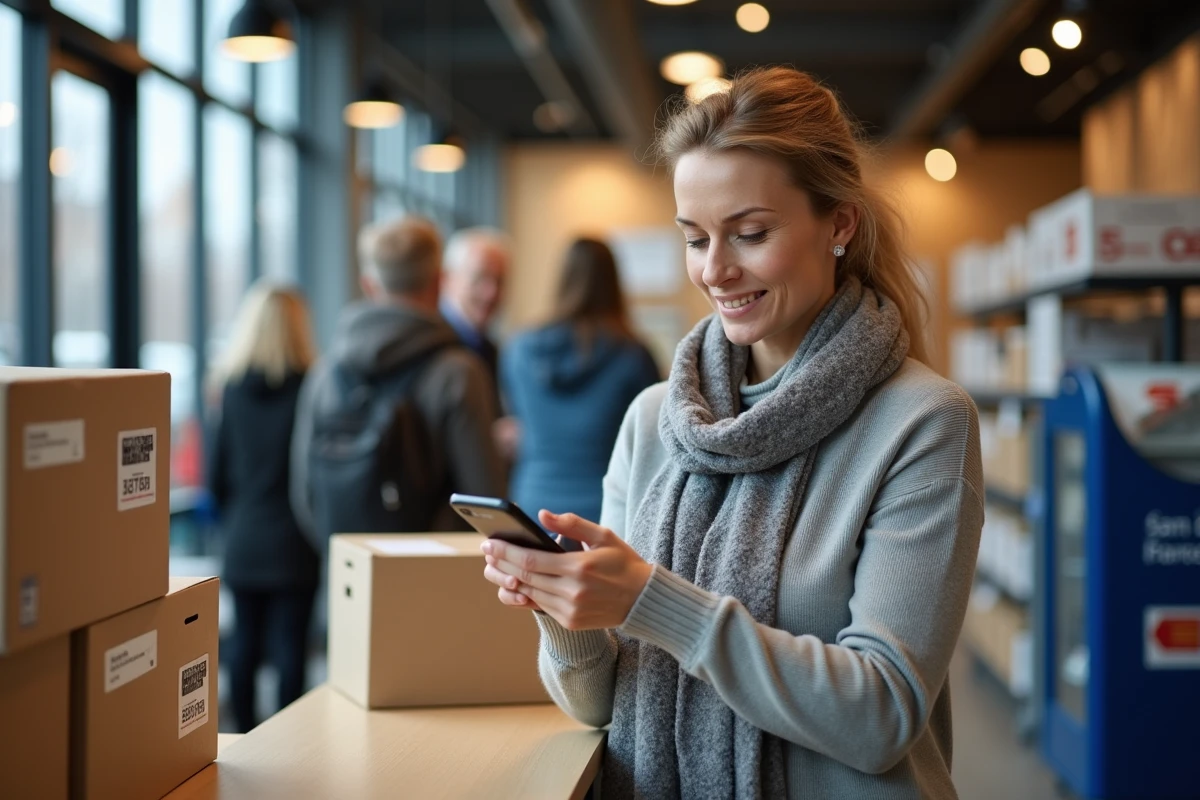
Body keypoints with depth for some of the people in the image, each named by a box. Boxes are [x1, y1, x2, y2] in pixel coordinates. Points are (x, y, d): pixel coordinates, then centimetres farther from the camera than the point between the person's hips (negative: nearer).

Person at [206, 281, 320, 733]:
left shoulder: (230, 388, 0)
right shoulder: (309, 388, -10)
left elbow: (216, 471, 5)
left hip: (242, 540, 3)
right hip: (293, 542, -3)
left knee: (244, 642, 11)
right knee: (289, 647, 1)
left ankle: (245, 740, 17)